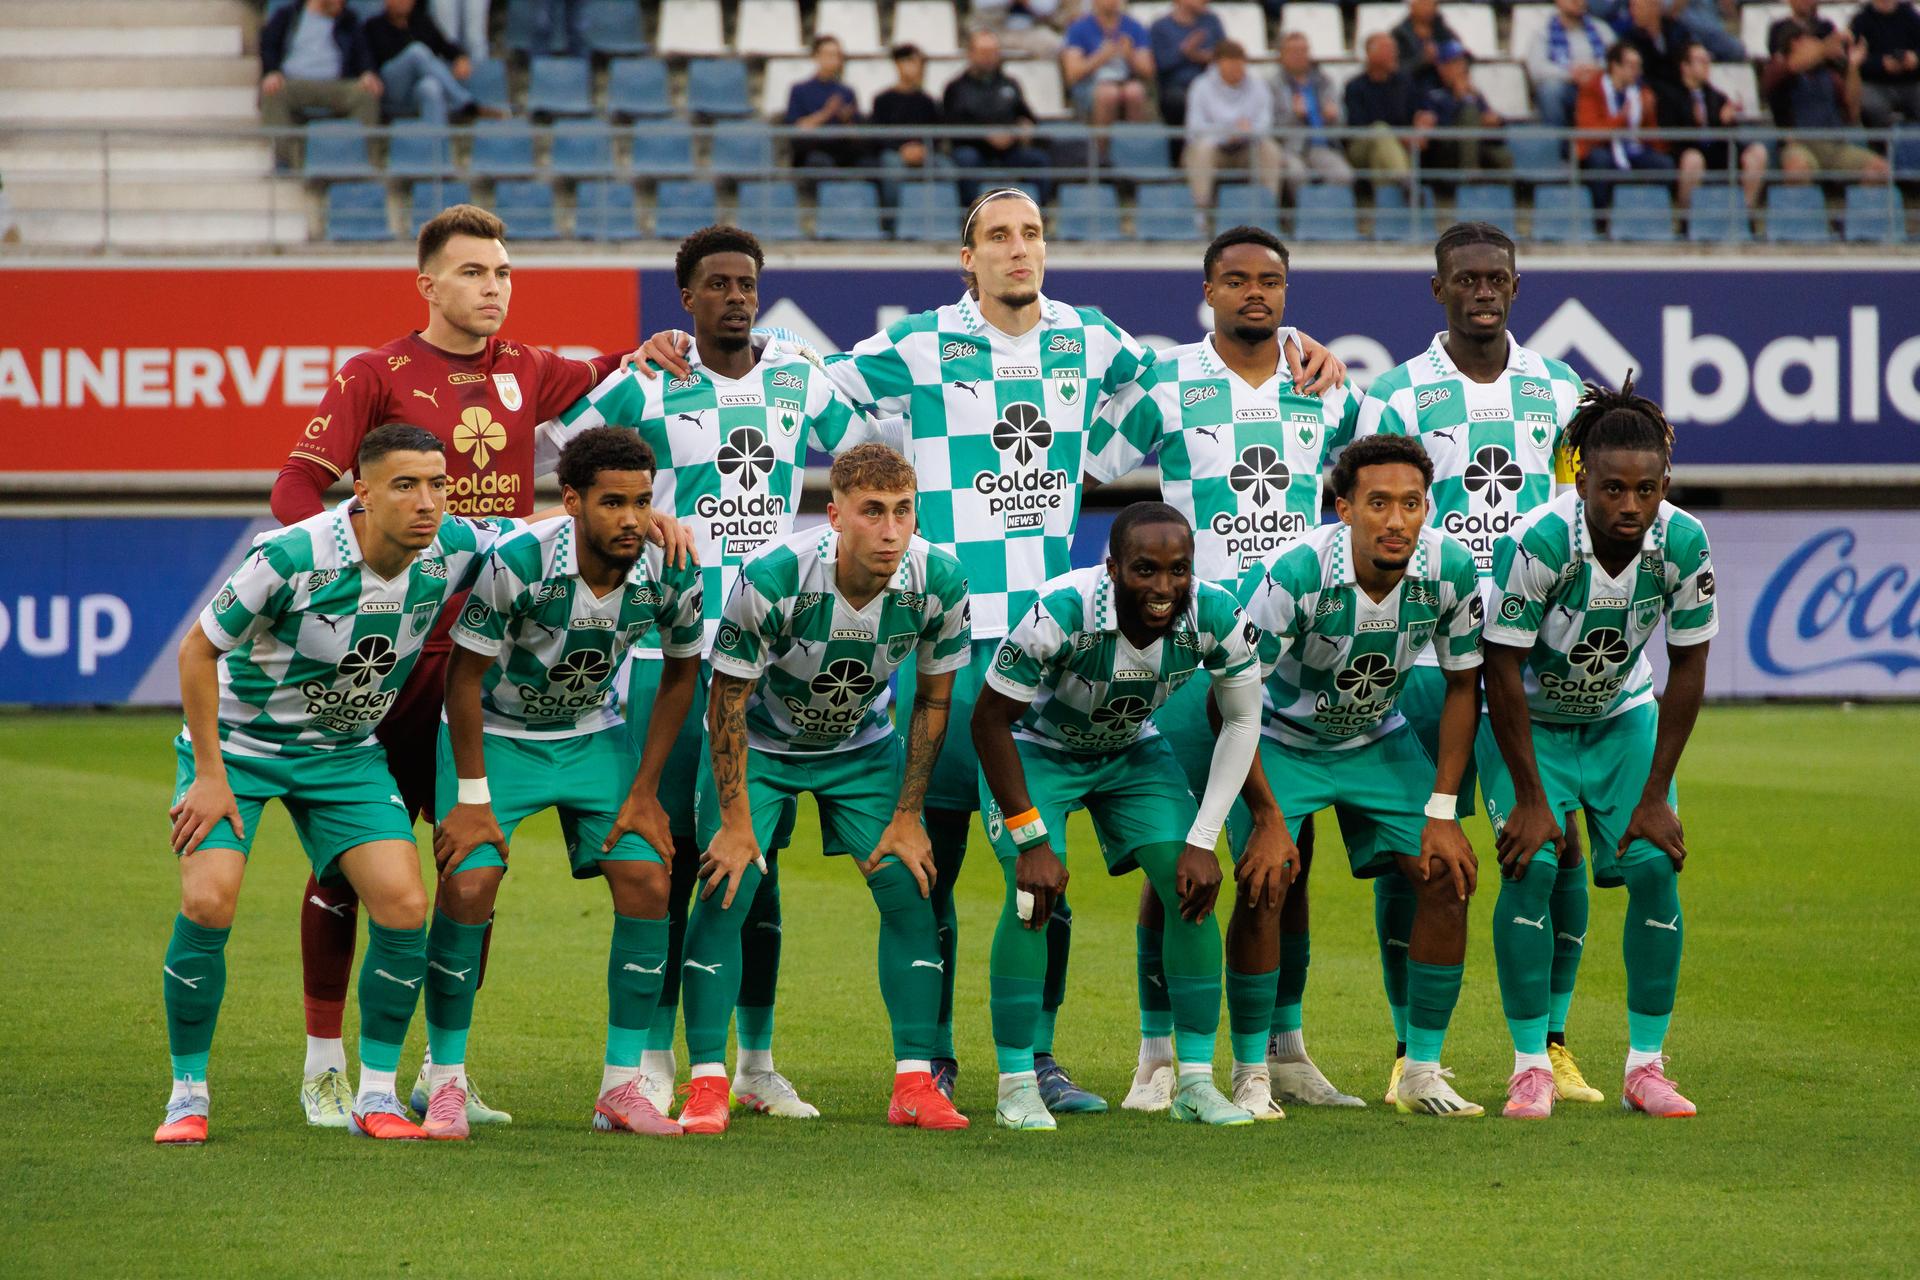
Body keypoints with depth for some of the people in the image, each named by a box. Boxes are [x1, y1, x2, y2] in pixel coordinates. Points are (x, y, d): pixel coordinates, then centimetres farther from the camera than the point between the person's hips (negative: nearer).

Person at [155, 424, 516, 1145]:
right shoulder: (292, 557, -28)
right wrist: (210, 776, -17)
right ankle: (187, 1094, -3)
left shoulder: (452, 548, -15)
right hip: (238, 740, -4)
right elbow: (198, 649, -16)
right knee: (209, 902, -21)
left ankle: (375, 1095, 1)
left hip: (345, 754, 4)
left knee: (404, 904, -14)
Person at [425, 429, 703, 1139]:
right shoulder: (517, 562, -30)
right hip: (494, 734, -3)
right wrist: (472, 798, -16)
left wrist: (644, 792, -2)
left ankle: (621, 1088, 0)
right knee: (467, 888, -18)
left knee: (647, 883, -10)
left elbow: (681, 673, 0)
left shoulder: (671, 573, -19)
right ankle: (446, 1084, -2)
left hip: (593, 735, 3)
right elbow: (465, 674, -17)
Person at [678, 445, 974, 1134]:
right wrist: (736, 820, -18)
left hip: (861, 746, 3)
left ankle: (914, 1083, -1)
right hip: (758, 743, -3)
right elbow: (727, 697, -20)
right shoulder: (772, 578, -33)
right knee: (725, 891, -14)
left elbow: (932, 700, -6)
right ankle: (706, 1085, -6)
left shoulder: (939, 582, -23)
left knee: (907, 888, -8)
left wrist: (907, 816, -5)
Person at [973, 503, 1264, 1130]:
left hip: (1133, 751, 4)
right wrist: (1031, 839, -23)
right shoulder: (1061, 613, -38)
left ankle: (1195, 1082, -1)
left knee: (1191, 889, -10)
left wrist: (1202, 841, -14)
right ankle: (1017, 1087, -10)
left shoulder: (1216, 617, -27)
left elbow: (1242, 720, -9)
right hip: (1038, 748, -4)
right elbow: (990, 719, -24)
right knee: (1034, 894, -20)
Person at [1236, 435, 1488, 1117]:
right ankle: (1250, 1074, -7)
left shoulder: (1450, 569, -21)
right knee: (1264, 885, -20)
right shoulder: (1293, 574, -32)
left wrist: (1442, 812, -8)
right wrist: (1268, 820, -21)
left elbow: (1462, 685, -5)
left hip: (1379, 740, 4)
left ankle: (1421, 1071, 1)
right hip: (1280, 739, -4)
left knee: (1445, 877, -9)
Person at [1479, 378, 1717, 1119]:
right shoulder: (1536, 542, -32)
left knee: (1654, 867, -11)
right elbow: (1503, 673, -23)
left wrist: (1656, 795, -8)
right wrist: (1529, 798, -20)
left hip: (1623, 717, 3)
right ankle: (1531, 1068, -9)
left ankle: (1646, 1066, 0)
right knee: (1531, 868, -18)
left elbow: (1687, 670, -10)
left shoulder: (1684, 543, -22)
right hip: (1527, 722, -3)